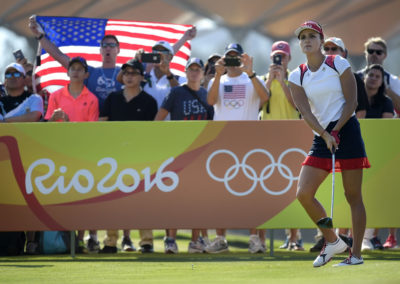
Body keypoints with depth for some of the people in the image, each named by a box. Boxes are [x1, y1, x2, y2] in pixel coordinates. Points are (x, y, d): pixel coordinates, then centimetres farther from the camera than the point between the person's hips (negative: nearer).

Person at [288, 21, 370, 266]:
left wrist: (335, 131, -15)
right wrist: (325, 136, -16)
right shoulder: (297, 76, 7)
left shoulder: (339, 64, -1)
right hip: (321, 137, 4)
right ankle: (332, 241, 10)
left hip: (347, 131, -4)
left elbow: (351, 102, -4)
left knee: (353, 195, -4)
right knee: (304, 193, -7)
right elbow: (305, 112, -2)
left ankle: (356, 253, -1)